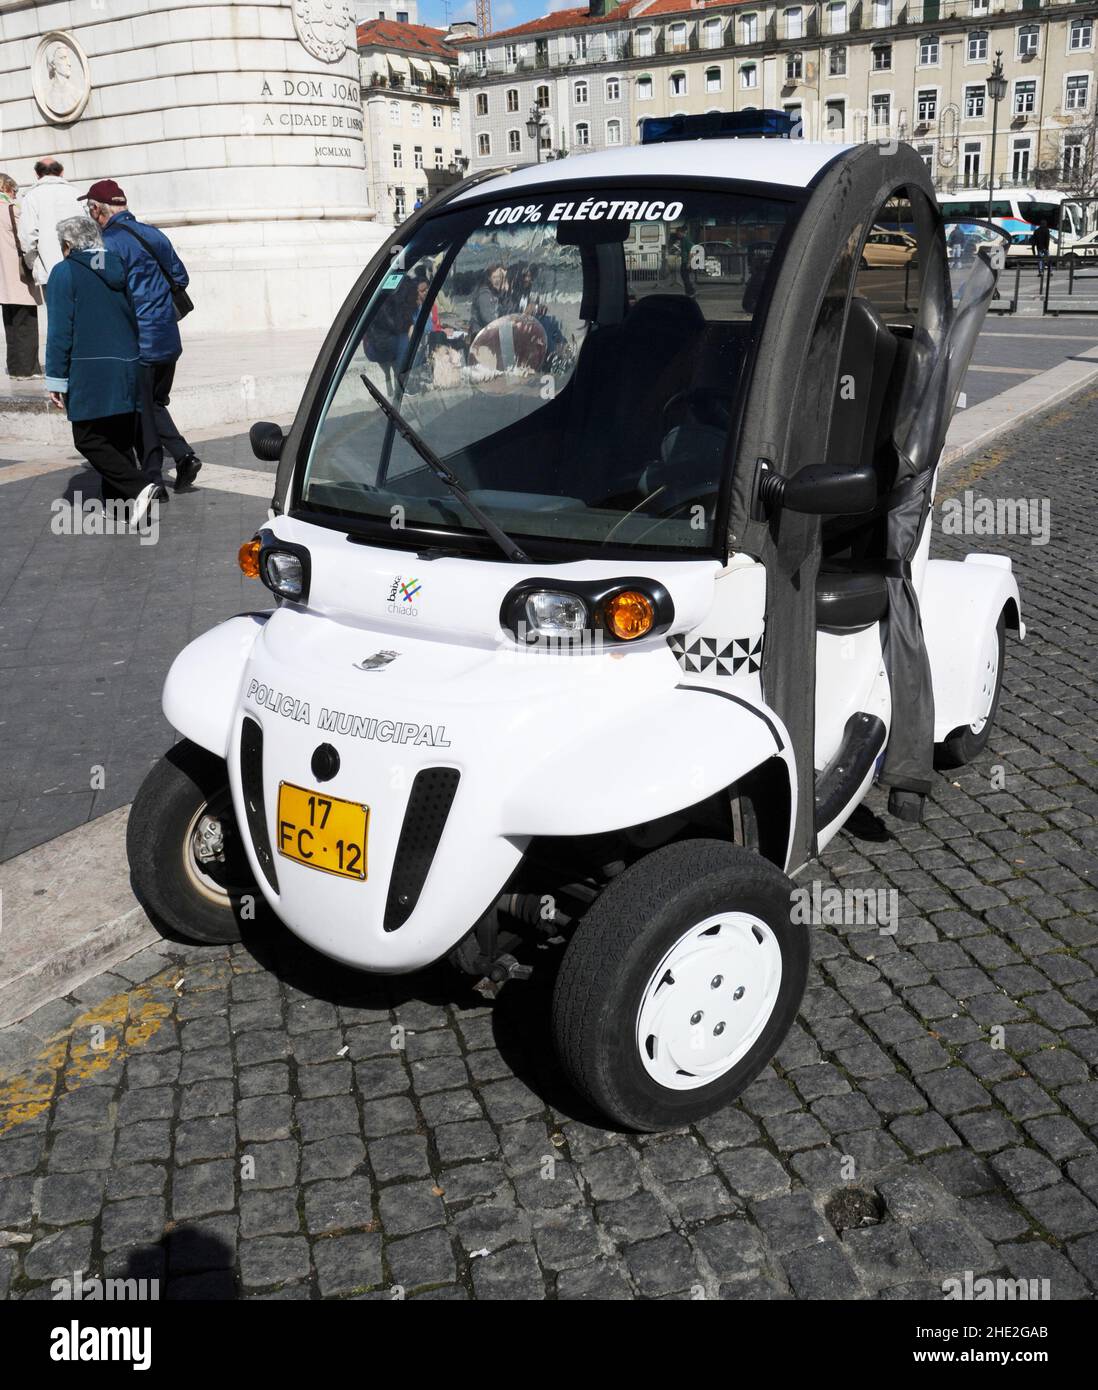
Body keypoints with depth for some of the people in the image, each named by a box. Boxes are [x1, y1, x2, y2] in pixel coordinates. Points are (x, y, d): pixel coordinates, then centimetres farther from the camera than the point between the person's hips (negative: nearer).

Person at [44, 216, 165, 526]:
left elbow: (60, 330, -9)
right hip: (127, 367, 6)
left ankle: (140, 488, -17)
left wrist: (56, 379, -5)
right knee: (120, 439, 13)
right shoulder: (117, 270, 13)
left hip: (90, 372, -6)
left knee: (89, 439, -1)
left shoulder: (64, 273, -5)